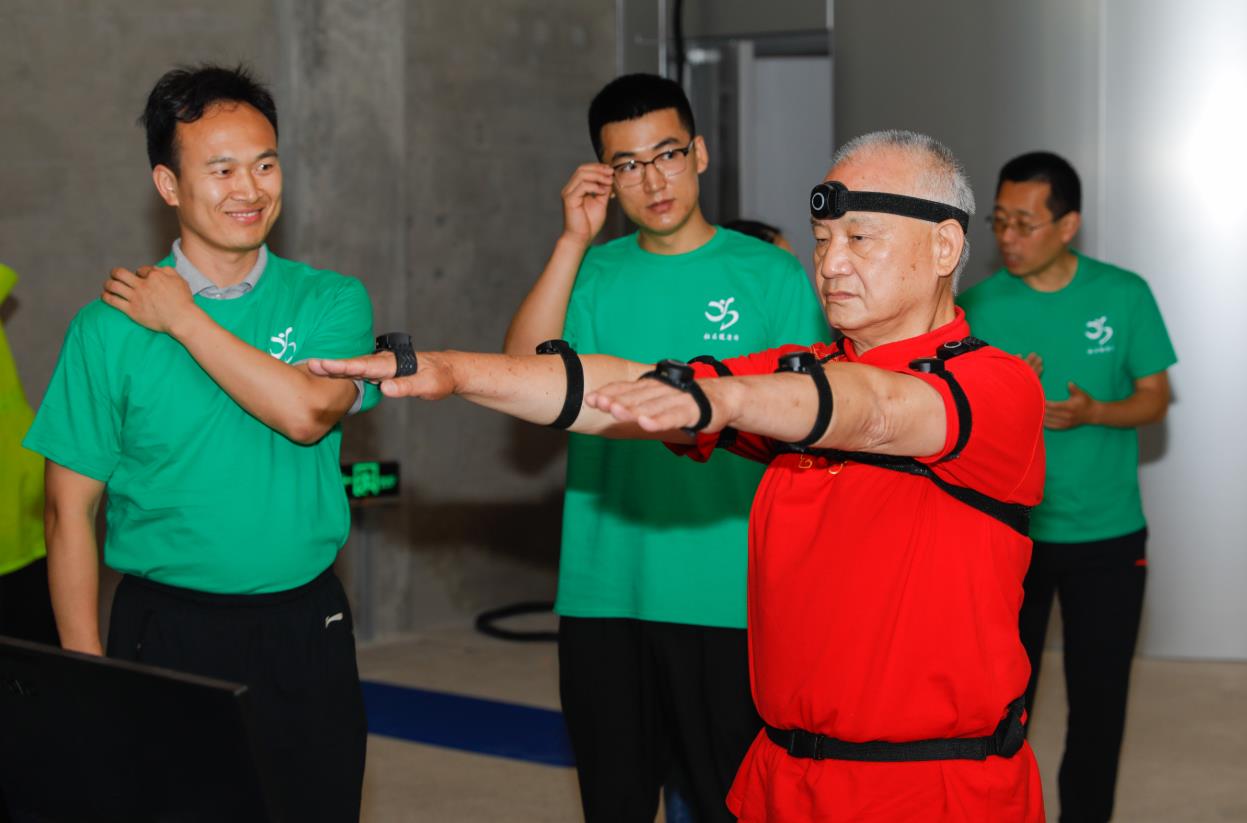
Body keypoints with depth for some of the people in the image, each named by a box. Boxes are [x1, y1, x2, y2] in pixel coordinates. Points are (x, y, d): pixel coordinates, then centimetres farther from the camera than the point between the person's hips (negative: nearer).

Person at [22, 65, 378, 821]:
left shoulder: (331, 302, 1)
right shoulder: (111, 326, -4)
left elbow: (305, 411, -20)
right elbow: (72, 509, -3)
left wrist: (182, 320, -13)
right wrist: (89, 674, -6)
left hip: (305, 628, 2)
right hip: (168, 632, -2)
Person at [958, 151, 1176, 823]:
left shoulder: (1124, 294, -4)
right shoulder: (979, 306, -5)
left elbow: (1154, 399, 1)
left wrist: (1093, 412, -19)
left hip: (1108, 537, 0)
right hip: (1008, 532, 0)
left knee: (1099, 697, 9)